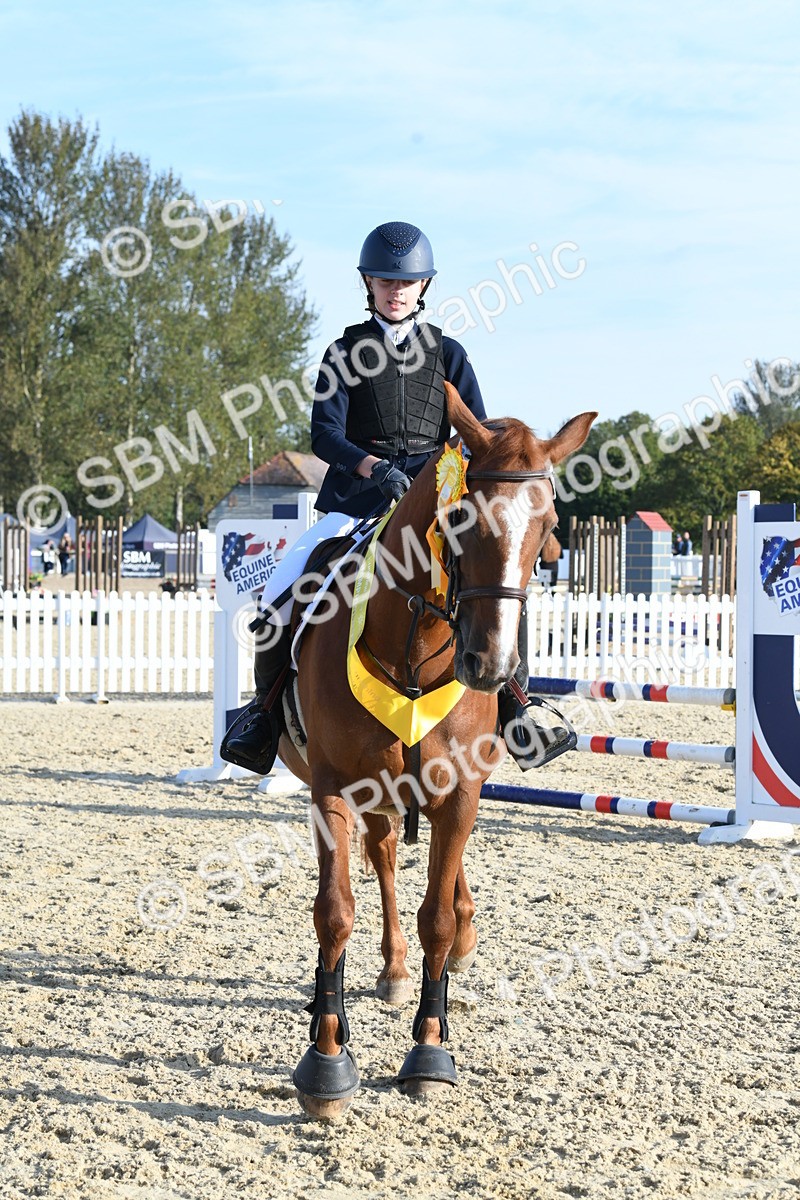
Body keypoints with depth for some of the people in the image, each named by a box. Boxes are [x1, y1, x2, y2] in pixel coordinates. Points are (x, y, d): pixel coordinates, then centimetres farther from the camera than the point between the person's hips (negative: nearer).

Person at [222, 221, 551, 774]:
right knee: (283, 590, -20)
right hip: (357, 497, 0)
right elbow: (324, 431, -5)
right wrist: (371, 466, -24)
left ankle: (512, 707, -3)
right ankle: (266, 709, 0)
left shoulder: (447, 353, 10)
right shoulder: (346, 351, 7)